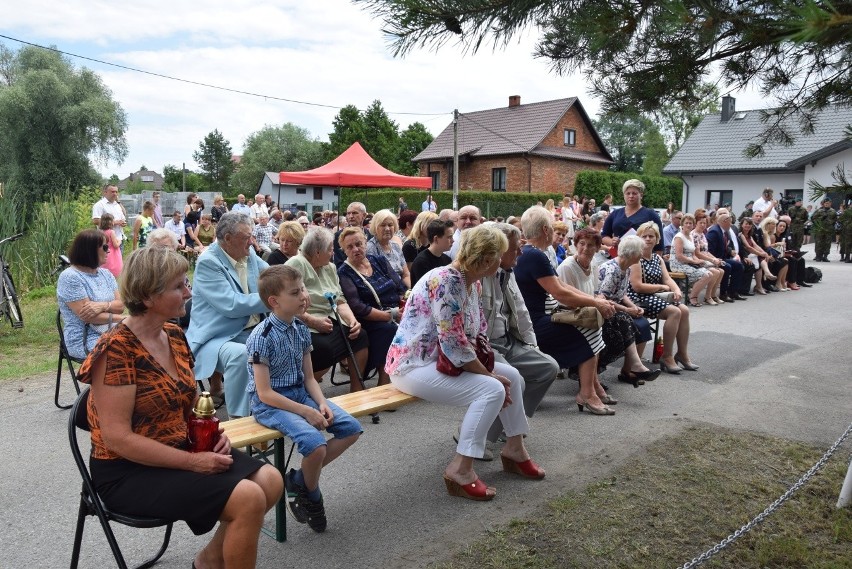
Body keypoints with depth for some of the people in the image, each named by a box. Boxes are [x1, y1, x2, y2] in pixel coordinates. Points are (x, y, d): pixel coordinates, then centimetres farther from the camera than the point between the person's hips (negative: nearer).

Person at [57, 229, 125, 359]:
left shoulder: (106, 274, 12)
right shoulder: (70, 277, -8)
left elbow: (120, 305, 3)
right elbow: (86, 315, -15)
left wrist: (103, 306, -17)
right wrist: (120, 319, -14)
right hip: (85, 340, -6)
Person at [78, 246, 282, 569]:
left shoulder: (174, 335, 4)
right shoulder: (117, 349, -21)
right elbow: (117, 438, -23)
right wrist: (192, 462, -22)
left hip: (180, 450, 8)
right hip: (128, 471, -8)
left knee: (270, 481, -6)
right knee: (249, 498, -21)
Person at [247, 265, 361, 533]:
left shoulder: (301, 330, 4)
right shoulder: (262, 337, -18)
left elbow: (308, 377, 9)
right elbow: (265, 393, -18)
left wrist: (322, 403, -10)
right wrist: (306, 411, -21)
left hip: (300, 394, 8)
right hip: (270, 403, -8)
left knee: (352, 428, -4)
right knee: (315, 444, -29)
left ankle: (299, 480, 6)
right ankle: (311, 495, 5)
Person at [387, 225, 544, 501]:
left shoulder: (473, 283, 5)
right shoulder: (445, 281, -24)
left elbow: (478, 334, 10)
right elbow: (454, 345, -27)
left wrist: (489, 368, -7)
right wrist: (490, 375, -16)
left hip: (444, 361, 10)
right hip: (414, 364, -10)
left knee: (511, 376, 6)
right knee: (492, 389, -22)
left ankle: (514, 449, 20)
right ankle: (460, 470, -14)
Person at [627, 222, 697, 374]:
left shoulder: (657, 258, 16)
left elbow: (667, 279, 7)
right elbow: (637, 286, -18)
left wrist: (676, 290, -15)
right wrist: (661, 287, -9)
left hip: (656, 297, 8)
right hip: (639, 298, -8)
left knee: (684, 310, -10)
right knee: (674, 312, -23)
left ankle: (682, 354, 1)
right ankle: (667, 357, -15)